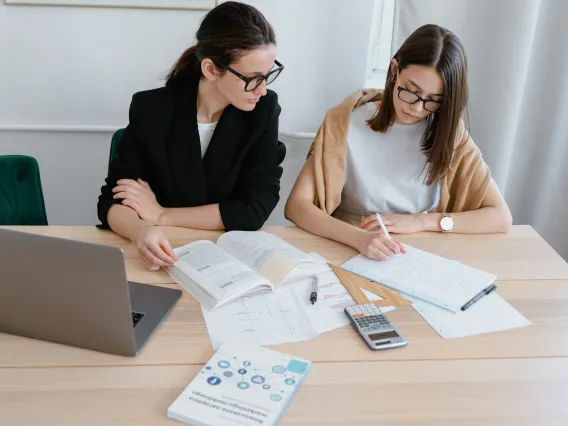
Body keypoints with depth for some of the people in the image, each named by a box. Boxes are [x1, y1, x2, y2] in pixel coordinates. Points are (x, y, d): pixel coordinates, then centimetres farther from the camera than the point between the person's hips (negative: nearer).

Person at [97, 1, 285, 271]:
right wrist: (142, 231, -31)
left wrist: (160, 214, -14)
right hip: (165, 256, 1)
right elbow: (112, 201, -9)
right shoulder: (151, 110, -11)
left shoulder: (263, 109, -9)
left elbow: (255, 209, -13)